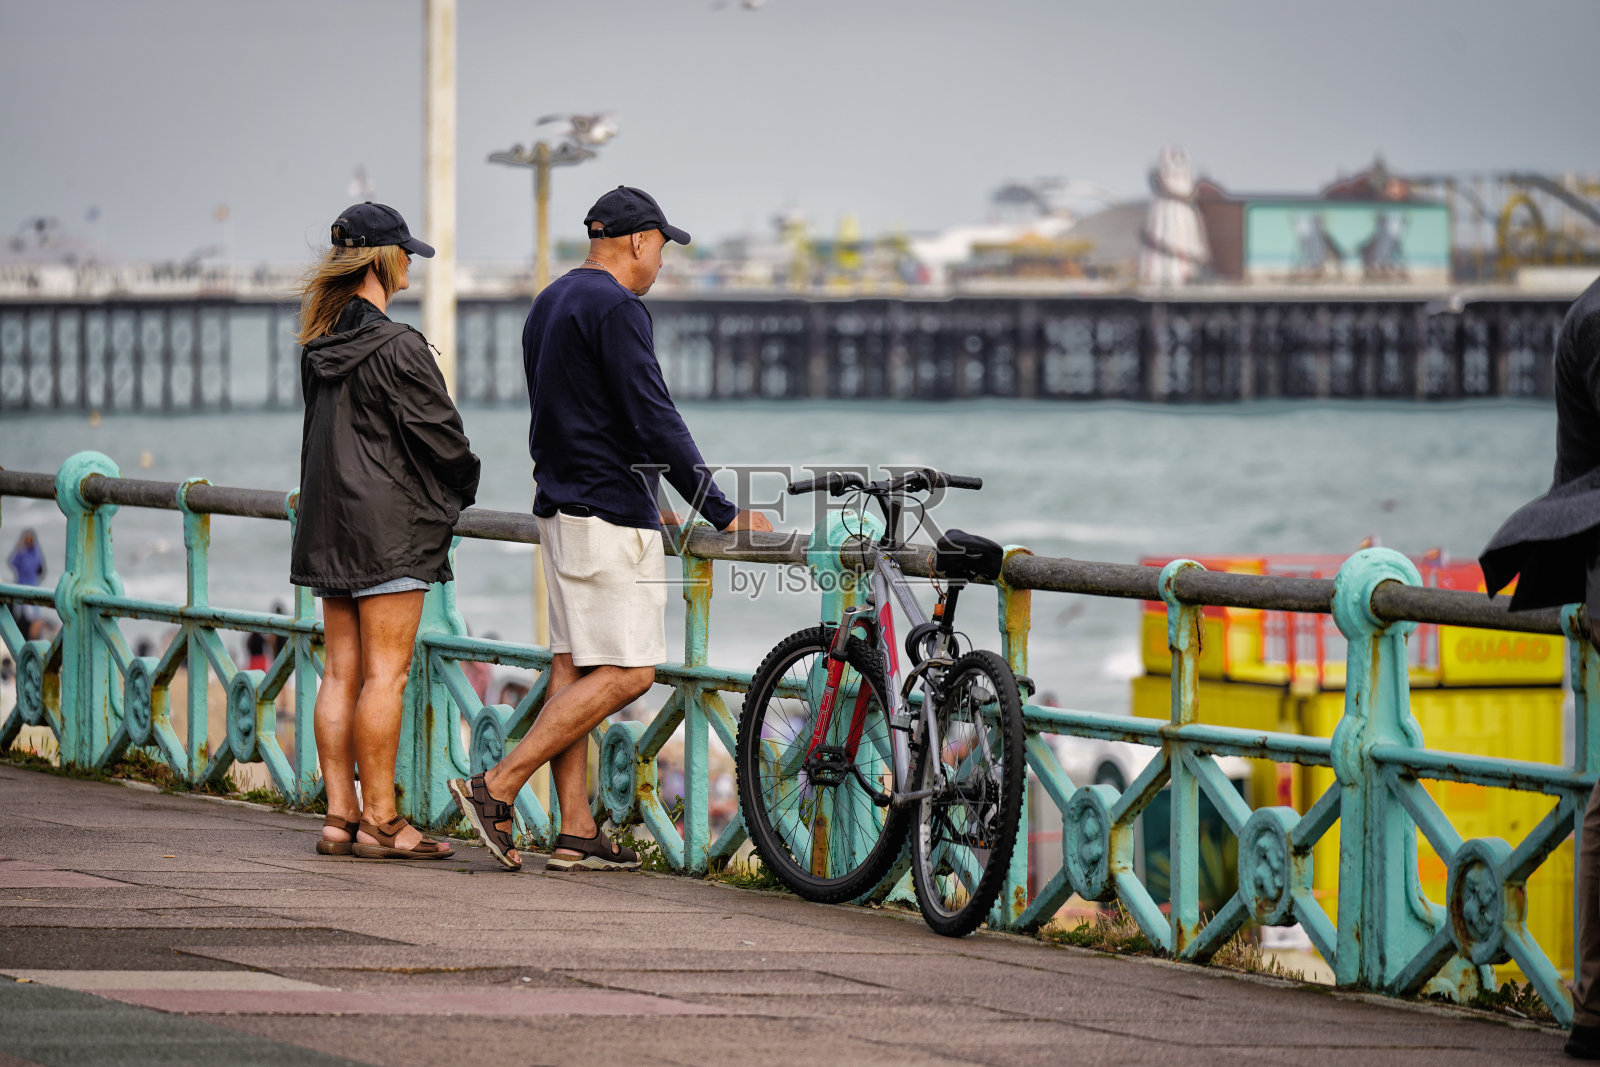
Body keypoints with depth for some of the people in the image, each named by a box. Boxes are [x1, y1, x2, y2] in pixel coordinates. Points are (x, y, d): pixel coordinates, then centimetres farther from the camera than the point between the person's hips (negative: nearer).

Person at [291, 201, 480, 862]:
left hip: (329, 527, 8)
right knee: (385, 674, -5)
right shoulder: (396, 349, -15)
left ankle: (339, 817, 9)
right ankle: (379, 821, -5)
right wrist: (461, 489, 7)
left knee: (341, 671, 8)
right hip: (388, 524, -8)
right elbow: (440, 435, -14)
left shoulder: (321, 348, 10)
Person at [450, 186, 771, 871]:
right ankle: (497, 789, -15)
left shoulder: (550, 303, 17)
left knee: (574, 667, 7)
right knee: (626, 673, -10)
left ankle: (576, 833, 5)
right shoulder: (615, 308, -14)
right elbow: (654, 421, -19)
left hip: (561, 506, 10)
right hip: (609, 516, -10)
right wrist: (722, 514, -14)